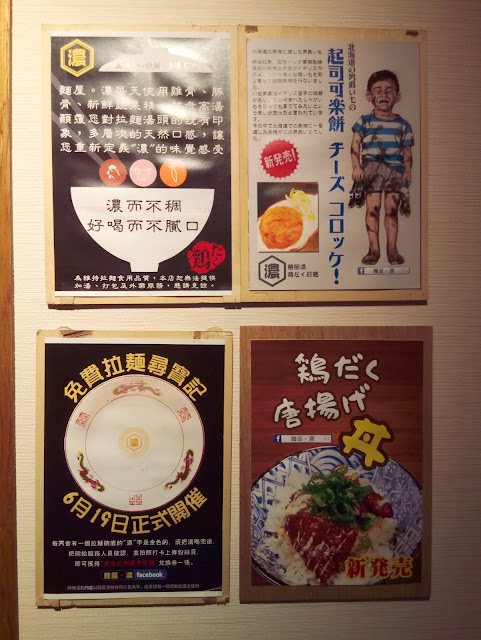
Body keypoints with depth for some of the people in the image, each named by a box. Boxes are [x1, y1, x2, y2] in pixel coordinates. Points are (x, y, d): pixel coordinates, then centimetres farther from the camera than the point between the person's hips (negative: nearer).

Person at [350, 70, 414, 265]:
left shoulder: (403, 124, 10)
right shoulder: (364, 122, 6)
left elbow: (407, 151, 9)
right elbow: (355, 146, 3)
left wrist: (407, 171, -2)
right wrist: (356, 167, -8)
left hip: (395, 171, 1)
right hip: (371, 170, -1)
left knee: (391, 209, 0)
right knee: (373, 207, -6)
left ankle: (392, 248, 7)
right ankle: (374, 248, 1)